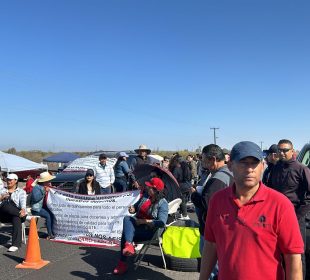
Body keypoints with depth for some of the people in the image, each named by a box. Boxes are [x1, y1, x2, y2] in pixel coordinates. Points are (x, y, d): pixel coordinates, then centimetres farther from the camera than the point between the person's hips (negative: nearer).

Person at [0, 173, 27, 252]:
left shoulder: (21, 191, 15)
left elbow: (23, 202, -4)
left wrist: (23, 210, -26)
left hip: (15, 214, -1)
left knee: (17, 219, -39)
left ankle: (16, 244, -42)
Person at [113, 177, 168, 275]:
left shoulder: (162, 203, -12)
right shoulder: (145, 197, 7)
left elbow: (162, 222, -22)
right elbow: (136, 207, 23)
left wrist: (144, 221, -19)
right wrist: (132, 209, -2)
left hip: (150, 230, -6)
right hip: (137, 224, 6)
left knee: (126, 233, -23)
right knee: (127, 218, -23)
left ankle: (122, 263, -12)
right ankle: (129, 245, -42)